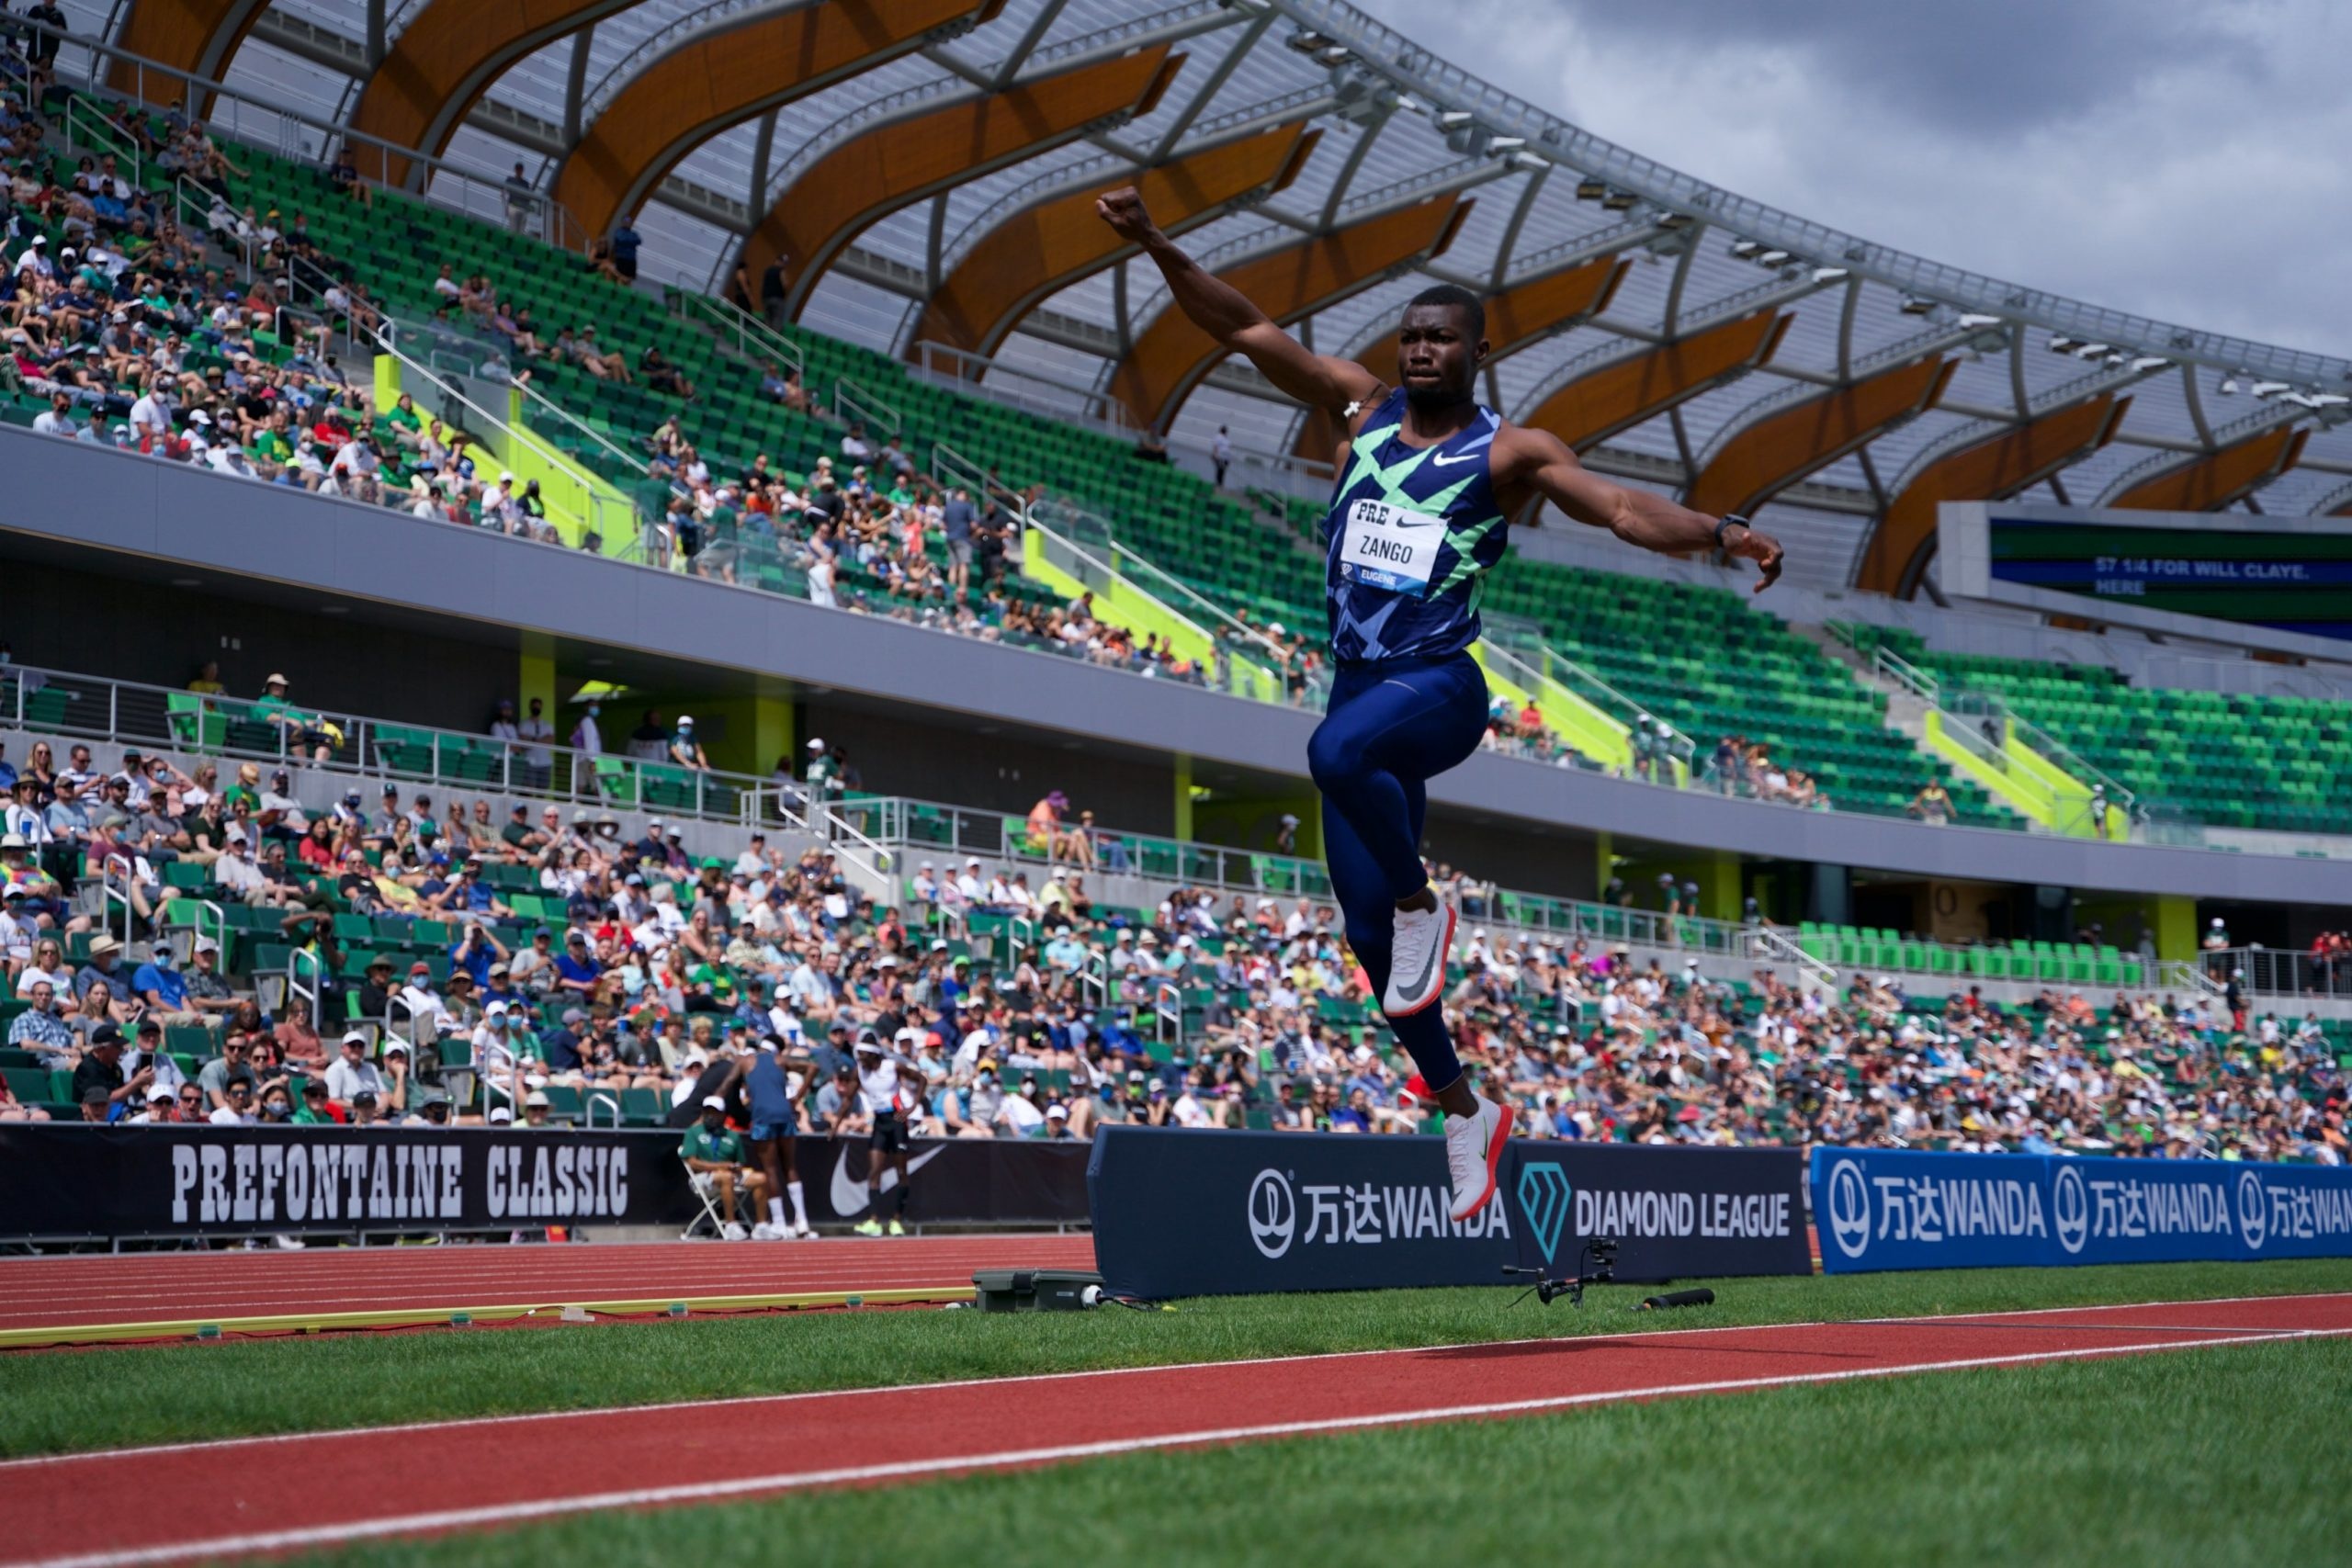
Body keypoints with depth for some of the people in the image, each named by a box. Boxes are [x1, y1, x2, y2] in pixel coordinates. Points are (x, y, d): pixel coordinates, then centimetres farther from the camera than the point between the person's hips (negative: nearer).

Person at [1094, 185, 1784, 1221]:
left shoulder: (1508, 452, -1)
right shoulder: (1360, 407, 10)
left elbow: (1620, 507, -12)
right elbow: (1243, 329, 6)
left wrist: (1719, 533, -27)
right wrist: (1155, 246, -2)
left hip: (1440, 687, -5)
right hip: (1359, 682, 5)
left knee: (1338, 753, -40)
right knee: (1367, 932, 4)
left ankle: (1423, 904, -13)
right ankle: (1465, 1112, 19)